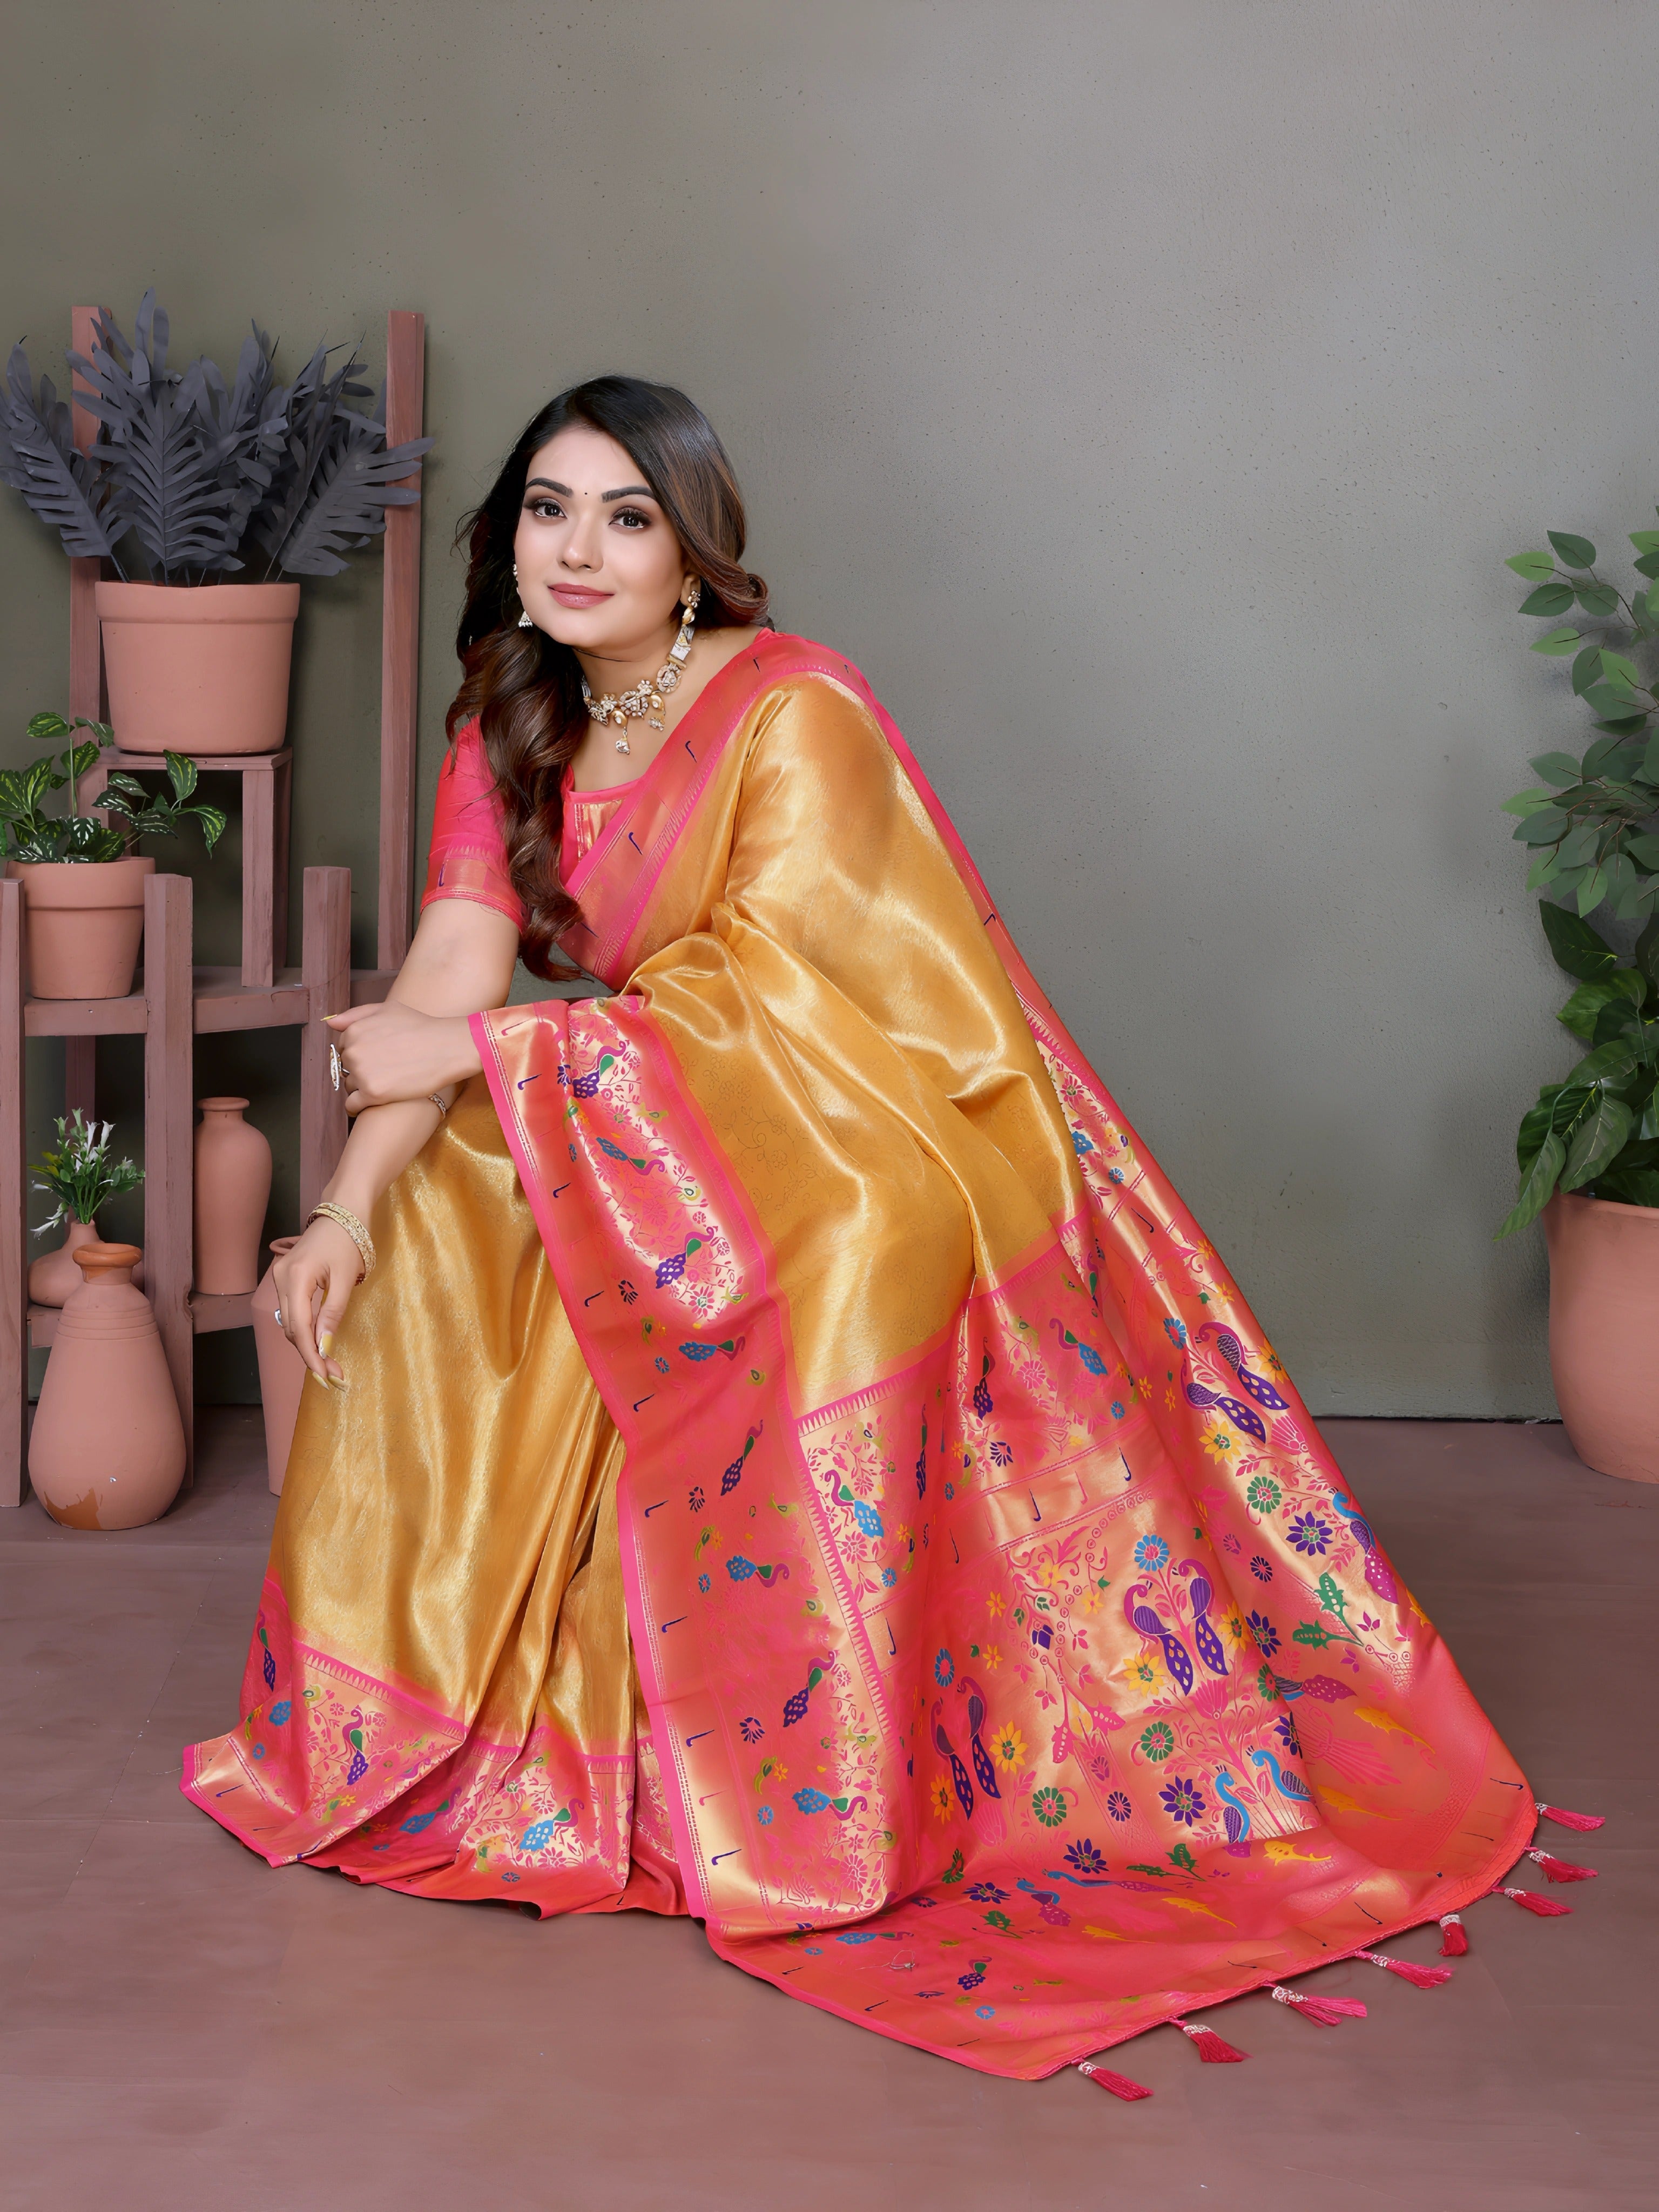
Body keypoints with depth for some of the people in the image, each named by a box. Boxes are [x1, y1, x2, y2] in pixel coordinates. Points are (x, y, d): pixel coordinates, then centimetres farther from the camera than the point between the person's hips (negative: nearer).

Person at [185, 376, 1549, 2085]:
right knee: (432, 1242, -9)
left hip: (873, 1143, -7)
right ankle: (450, 1701, 7)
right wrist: (350, 1207, -20)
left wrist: (473, 1050, -23)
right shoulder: (512, 737, 5)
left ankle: (820, 1800, -20)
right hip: (658, 1161, 7)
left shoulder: (795, 719, -18)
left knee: (831, 1256, -36)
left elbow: (756, 1011, -23)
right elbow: (446, 985, -5)